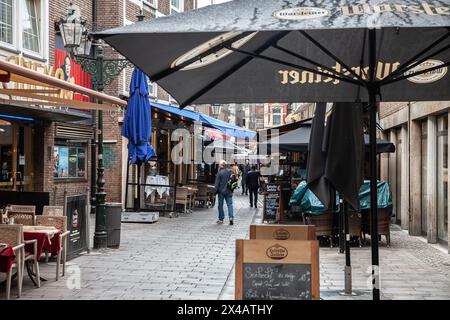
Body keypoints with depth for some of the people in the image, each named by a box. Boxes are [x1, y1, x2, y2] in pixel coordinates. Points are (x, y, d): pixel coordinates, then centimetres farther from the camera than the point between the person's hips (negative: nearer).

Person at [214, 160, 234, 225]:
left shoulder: (219, 173, -11)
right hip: (229, 191, 3)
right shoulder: (230, 171, 2)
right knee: (230, 204, 5)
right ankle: (231, 217, -11)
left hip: (221, 191, -3)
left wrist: (215, 191, -2)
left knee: (220, 205, 7)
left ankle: (221, 219, 12)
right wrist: (232, 188, 17)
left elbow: (217, 183, -10)